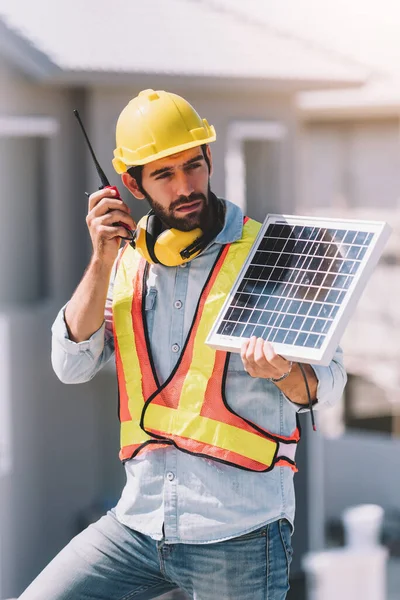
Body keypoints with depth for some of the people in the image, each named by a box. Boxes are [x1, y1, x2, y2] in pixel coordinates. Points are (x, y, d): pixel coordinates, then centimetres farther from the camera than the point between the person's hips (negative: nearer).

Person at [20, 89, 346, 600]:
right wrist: (102, 263, -7)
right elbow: (72, 365, 2)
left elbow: (328, 381, -4)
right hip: (139, 521, 4)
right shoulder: (127, 258, 9)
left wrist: (283, 372, -26)